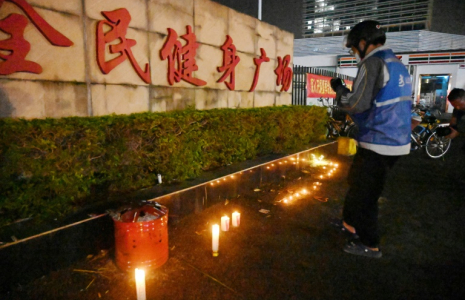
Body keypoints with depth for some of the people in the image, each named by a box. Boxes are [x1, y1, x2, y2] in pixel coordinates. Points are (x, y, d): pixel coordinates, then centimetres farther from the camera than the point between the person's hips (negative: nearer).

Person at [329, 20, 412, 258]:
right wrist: (347, 96, 17)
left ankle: (370, 244, 16)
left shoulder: (373, 62, -14)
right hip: (396, 141, 9)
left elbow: (357, 104, -20)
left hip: (378, 143, -9)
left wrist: (338, 88, -2)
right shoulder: (398, 64, 16)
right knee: (356, 183, 21)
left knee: (364, 193, 3)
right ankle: (350, 223, 36)